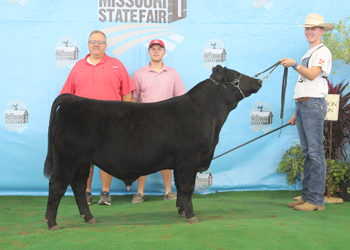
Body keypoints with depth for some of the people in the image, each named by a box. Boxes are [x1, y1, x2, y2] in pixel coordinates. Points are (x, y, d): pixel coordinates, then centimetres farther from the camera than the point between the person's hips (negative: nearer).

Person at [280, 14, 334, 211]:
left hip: (314, 105, -9)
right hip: (302, 106, 9)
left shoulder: (323, 52, -3)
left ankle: (317, 200, -8)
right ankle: (307, 197, 14)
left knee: (316, 152, -9)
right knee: (307, 153, 10)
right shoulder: (308, 54, 24)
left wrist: (294, 64, -31)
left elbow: (312, 75, -20)